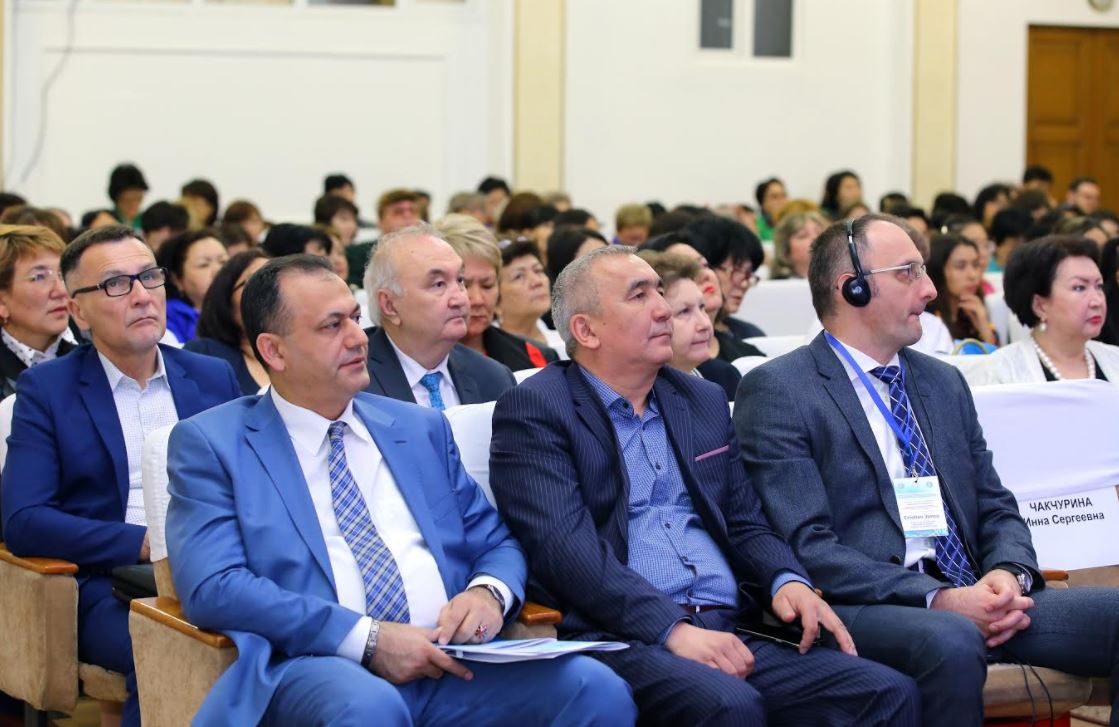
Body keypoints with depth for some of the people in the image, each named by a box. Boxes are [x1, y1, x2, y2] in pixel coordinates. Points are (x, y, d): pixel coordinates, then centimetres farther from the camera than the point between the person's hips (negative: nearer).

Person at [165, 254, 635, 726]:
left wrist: (489, 593, -3)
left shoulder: (421, 429, 21)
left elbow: (497, 544, 23)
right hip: (315, 665, -5)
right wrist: (367, 638, -16)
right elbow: (212, 587, -7)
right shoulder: (211, 443, 6)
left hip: (451, 664, 5)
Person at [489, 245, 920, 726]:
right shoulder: (535, 411, 0)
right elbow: (563, 546, -12)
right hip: (623, 639, -6)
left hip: (731, 633, 6)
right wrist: (672, 629, -23)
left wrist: (787, 580, -1)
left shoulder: (705, 402, 22)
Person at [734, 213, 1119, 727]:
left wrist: (1010, 574, -5)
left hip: (970, 600, 6)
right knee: (951, 642, -38)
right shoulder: (776, 391, -2)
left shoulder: (944, 383, 20)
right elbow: (806, 548, -11)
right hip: (860, 609, -6)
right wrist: (940, 600, -19)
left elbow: (997, 509, 20)